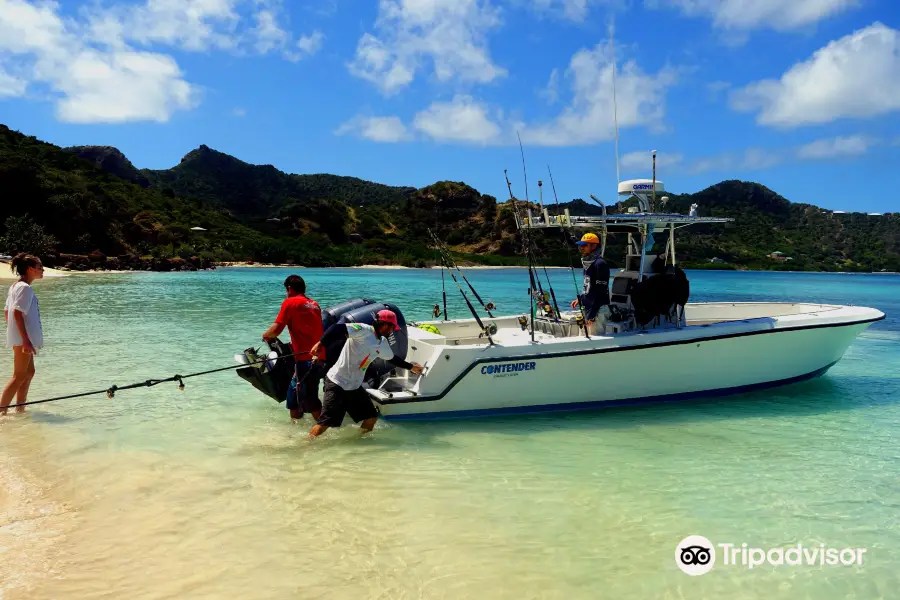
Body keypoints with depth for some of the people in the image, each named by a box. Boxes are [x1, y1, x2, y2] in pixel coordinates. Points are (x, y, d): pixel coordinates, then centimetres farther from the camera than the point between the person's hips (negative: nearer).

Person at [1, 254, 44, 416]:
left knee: (29, 372, 16)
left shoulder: (15, 286, 15)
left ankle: (20, 409, 22)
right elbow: (17, 313, -23)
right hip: (23, 338, -10)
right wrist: (26, 340, -25)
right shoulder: (25, 288, -15)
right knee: (19, 376, -6)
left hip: (19, 338, 10)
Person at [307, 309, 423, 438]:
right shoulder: (364, 330, -18)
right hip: (337, 383, -8)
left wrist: (411, 367, 40)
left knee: (372, 417, 10)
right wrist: (320, 344, -38)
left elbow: (393, 359, 29)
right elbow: (338, 328, -28)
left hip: (355, 386, 8)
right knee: (326, 422, -10)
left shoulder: (383, 344, 9)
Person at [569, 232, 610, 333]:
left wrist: (591, 315, -20)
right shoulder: (587, 263, 14)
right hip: (587, 308, 9)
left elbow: (600, 292, -19)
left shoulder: (600, 264, -15)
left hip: (598, 310, -9)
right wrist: (580, 299, 11)